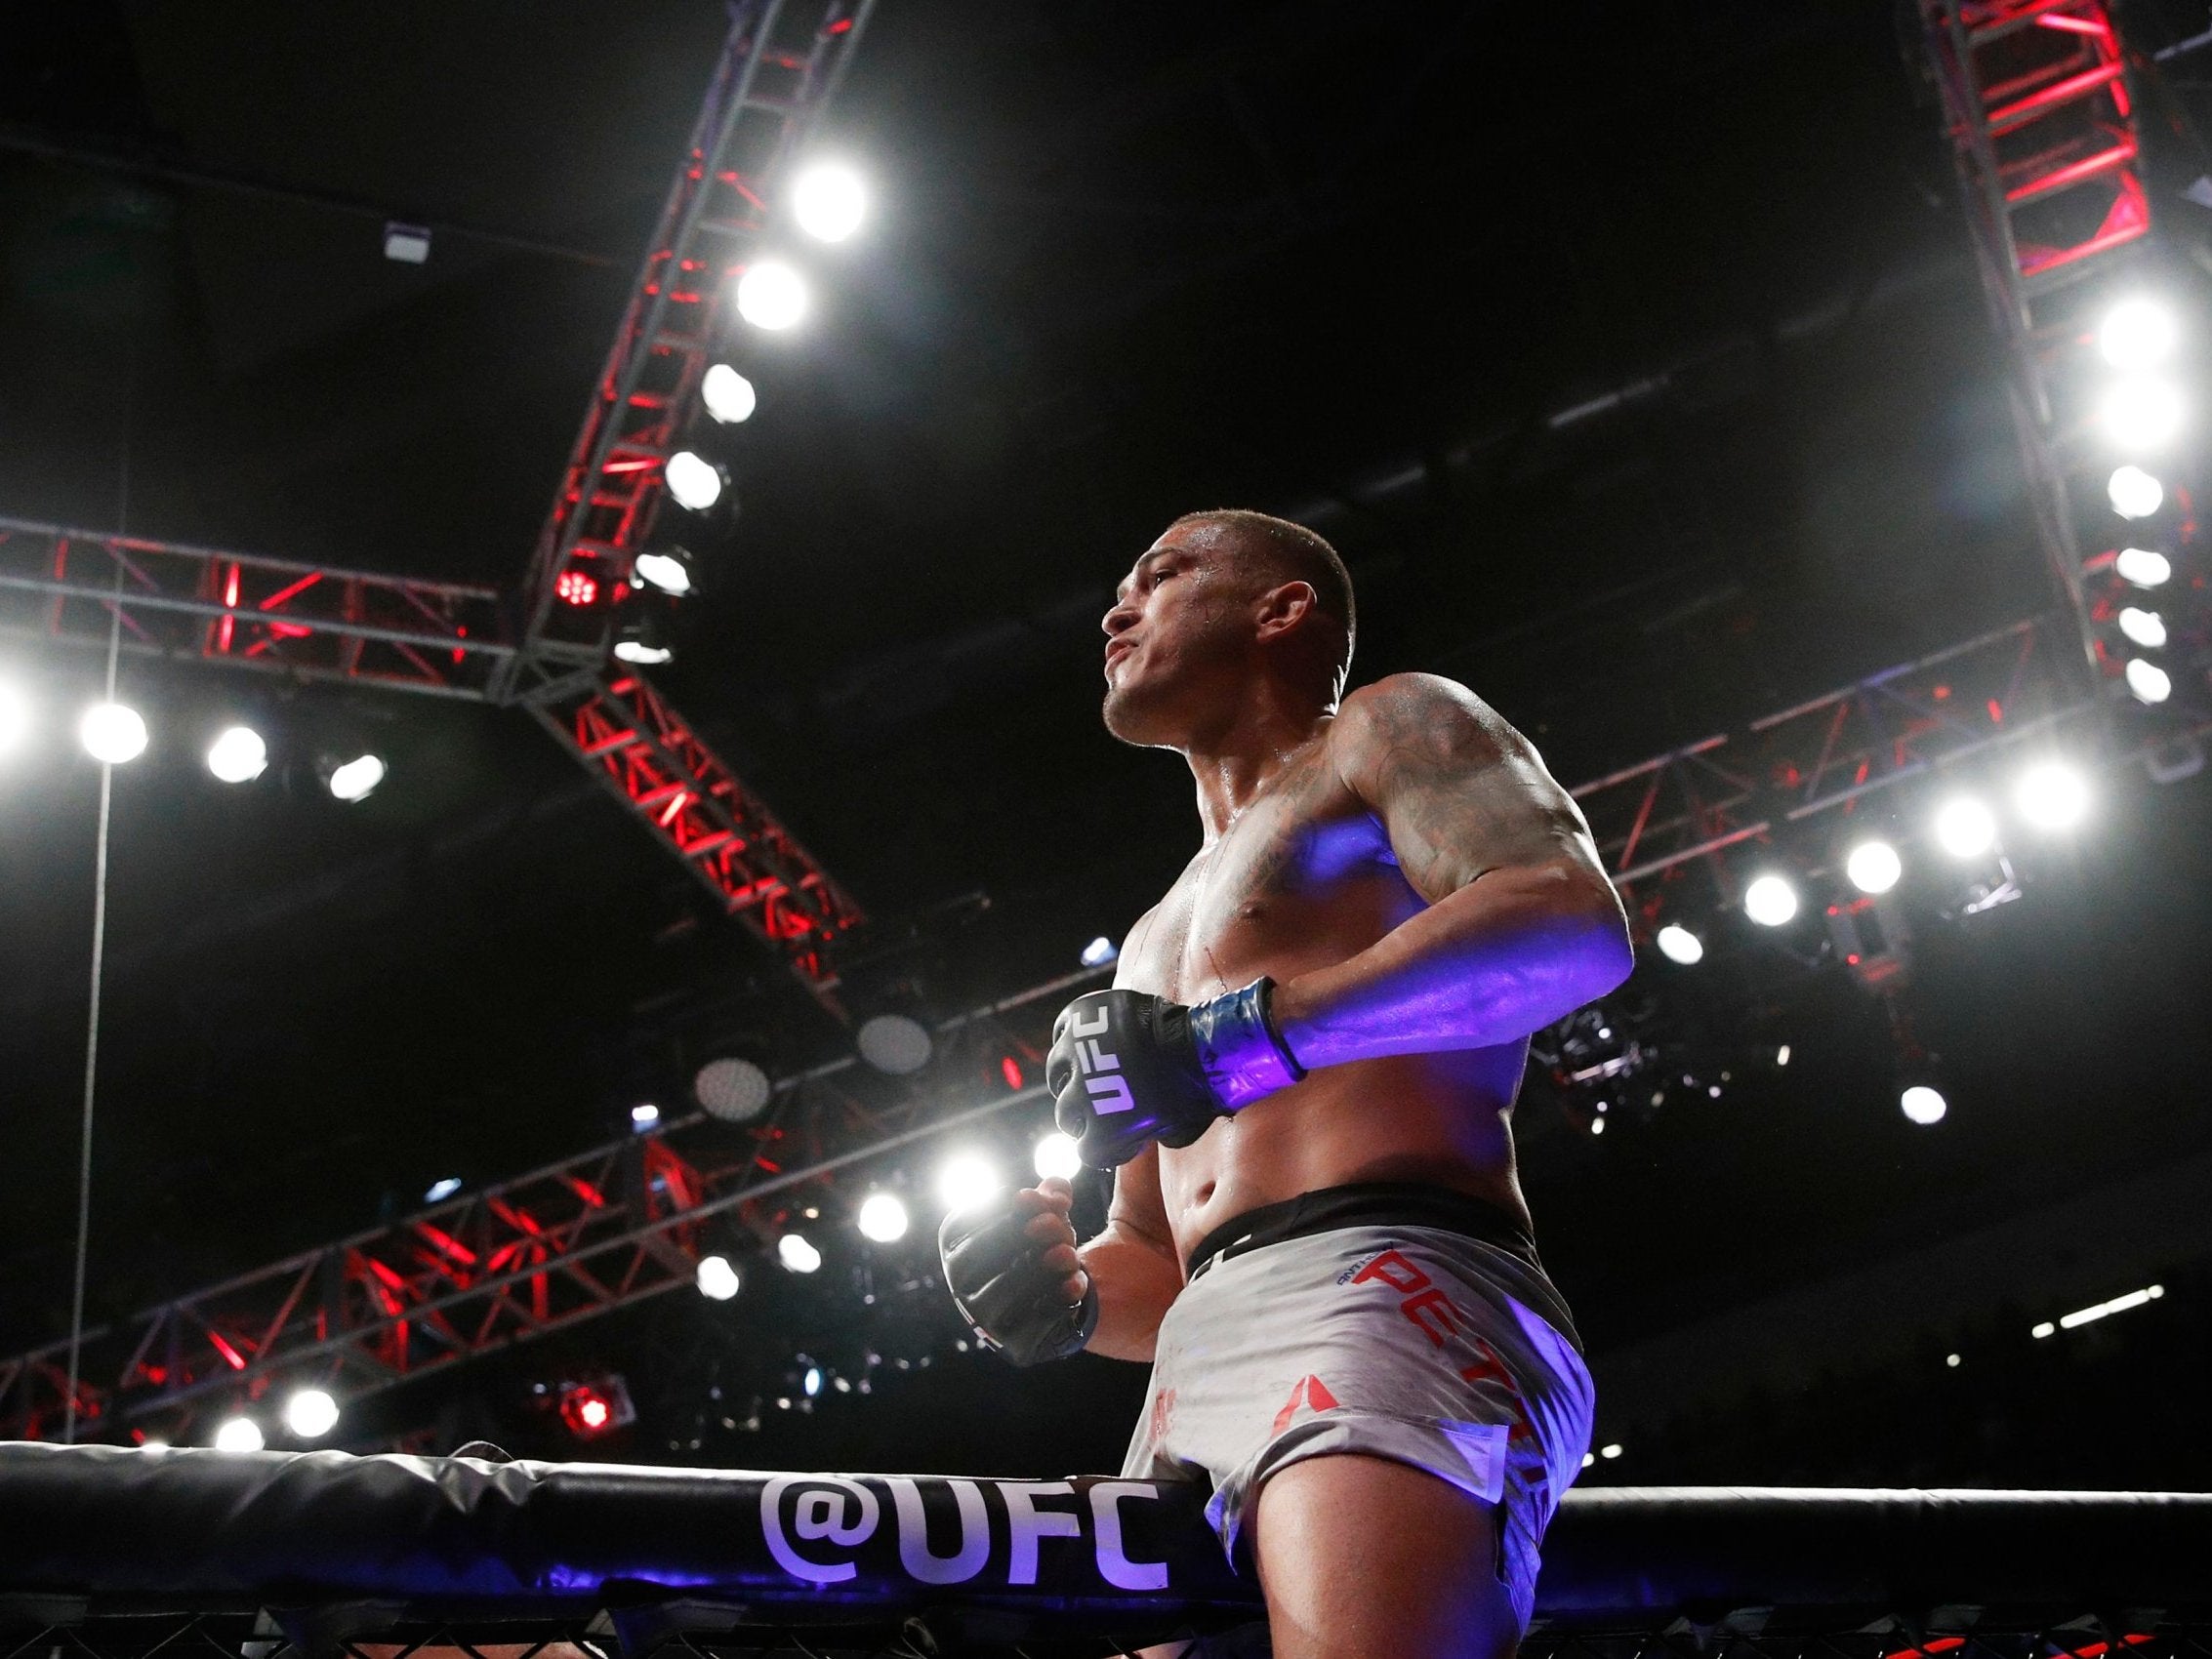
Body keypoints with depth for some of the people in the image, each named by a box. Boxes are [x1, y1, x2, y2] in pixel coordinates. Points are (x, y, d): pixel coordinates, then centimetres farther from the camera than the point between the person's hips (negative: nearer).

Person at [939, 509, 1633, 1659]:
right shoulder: (1159, 944, 36)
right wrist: (1067, 1295, 10)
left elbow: (1573, 921, -8)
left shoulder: (1388, 728, 14)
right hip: (1200, 1379, 8)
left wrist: (1243, 1034, -14)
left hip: (1393, 1292, -8)